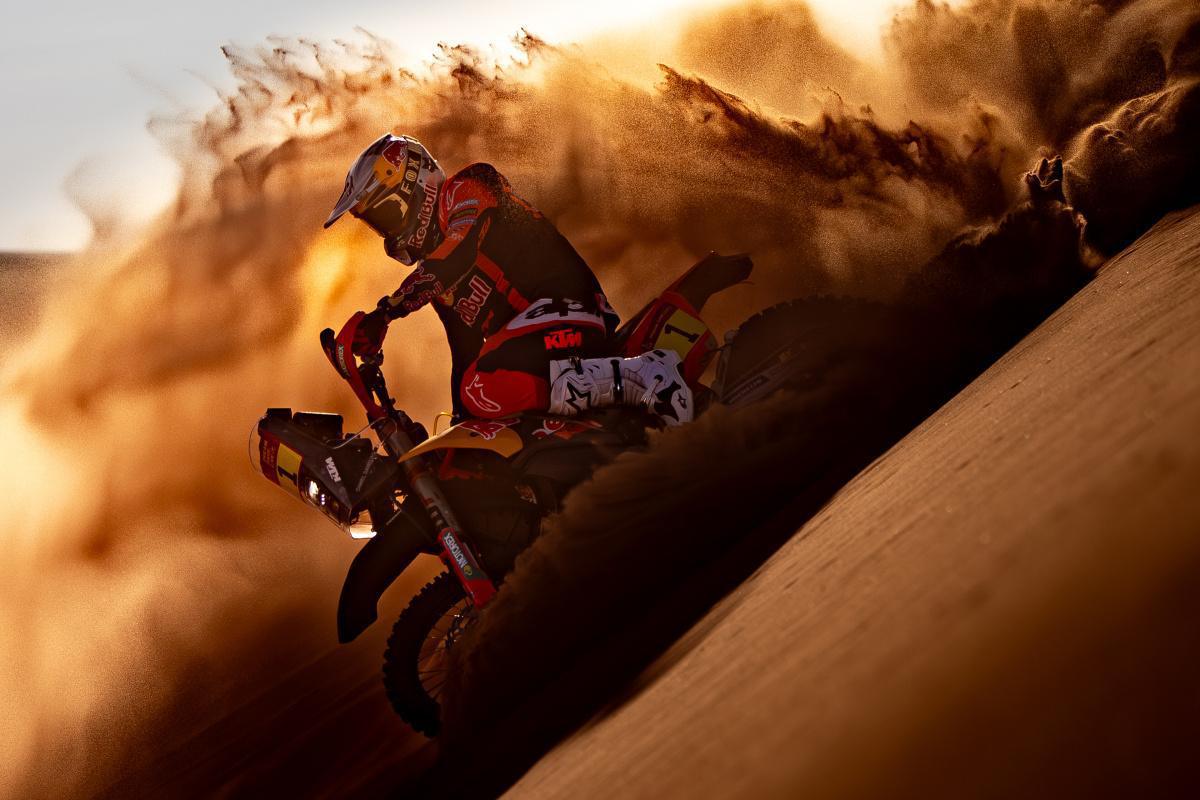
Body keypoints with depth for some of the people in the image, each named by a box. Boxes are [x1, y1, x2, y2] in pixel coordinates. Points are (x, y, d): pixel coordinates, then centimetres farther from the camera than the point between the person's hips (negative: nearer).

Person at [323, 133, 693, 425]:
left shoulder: (465, 190, 4)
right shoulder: (430, 267, 30)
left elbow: (462, 246, -19)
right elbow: (464, 353, 30)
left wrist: (387, 310, -24)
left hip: (562, 307, -10)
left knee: (484, 390, -33)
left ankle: (641, 374, -35)